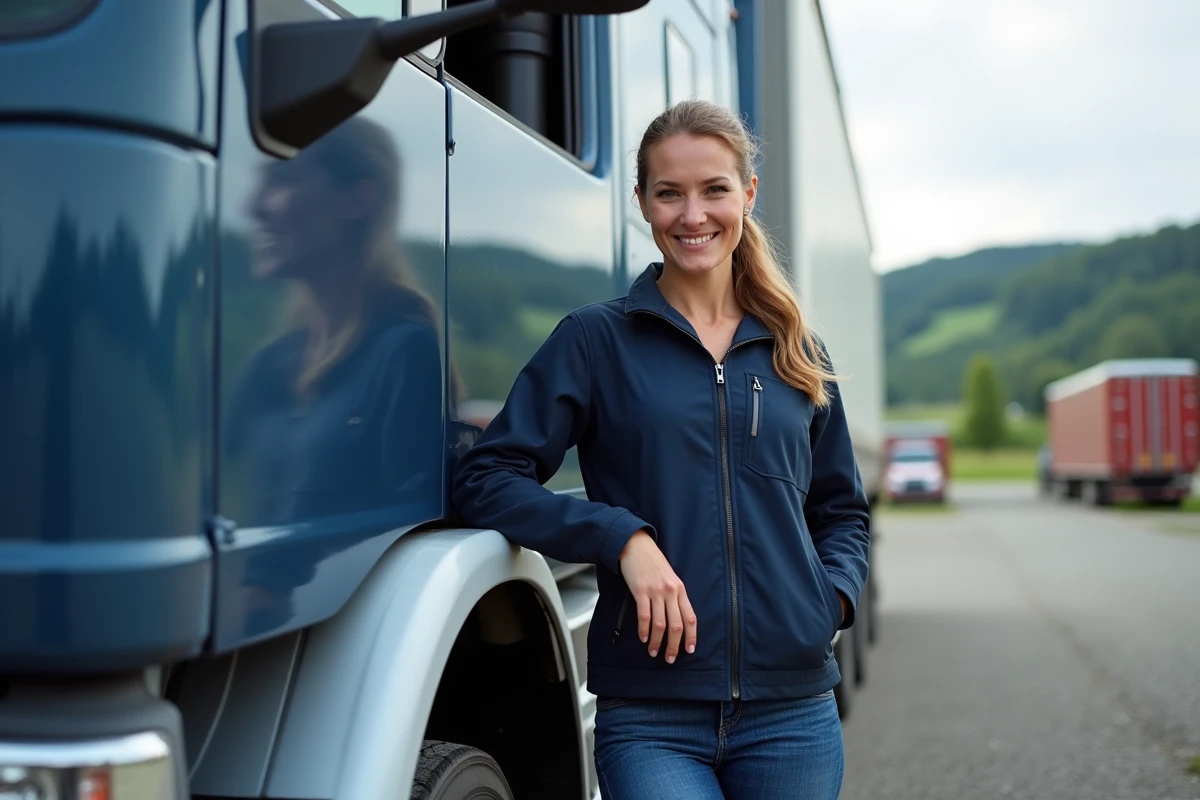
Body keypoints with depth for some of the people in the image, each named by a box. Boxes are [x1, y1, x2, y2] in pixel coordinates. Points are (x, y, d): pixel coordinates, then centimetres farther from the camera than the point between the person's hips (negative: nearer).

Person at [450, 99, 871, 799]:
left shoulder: (797, 354, 11)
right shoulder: (597, 340, 1)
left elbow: (841, 509, 21)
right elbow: (485, 479, -6)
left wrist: (833, 594, 1)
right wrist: (622, 538, -18)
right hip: (651, 721, -3)